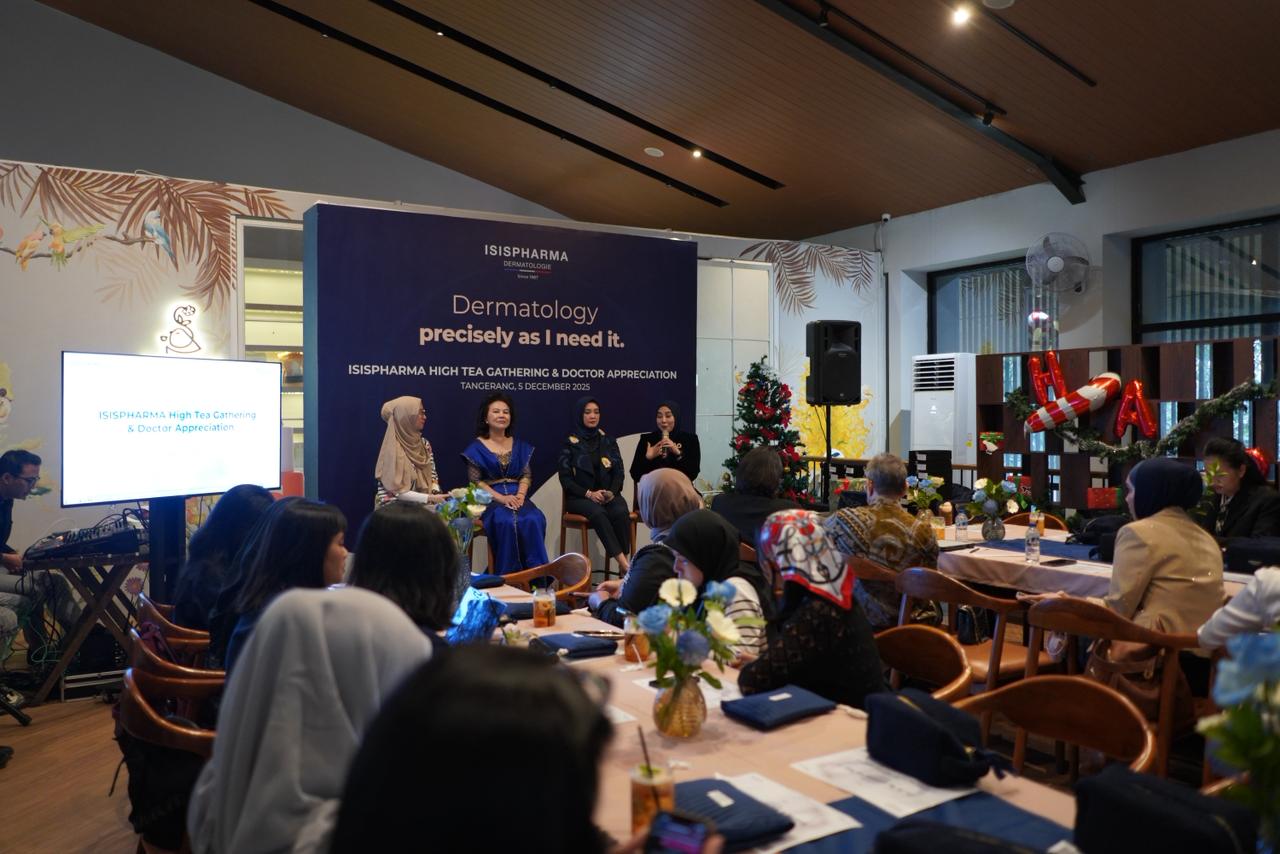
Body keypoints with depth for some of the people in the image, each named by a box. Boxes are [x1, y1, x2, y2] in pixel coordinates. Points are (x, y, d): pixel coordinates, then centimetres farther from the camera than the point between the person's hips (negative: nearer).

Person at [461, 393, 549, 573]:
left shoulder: (520, 446, 16)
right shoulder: (476, 447, 3)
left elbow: (527, 475, 11)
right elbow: (475, 481, -3)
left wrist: (520, 494, -11)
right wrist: (501, 498, -16)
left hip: (517, 497, 3)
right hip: (490, 499, -3)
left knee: (534, 521, -30)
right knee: (506, 522, -36)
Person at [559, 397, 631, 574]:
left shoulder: (608, 441, 14)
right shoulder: (570, 443, 5)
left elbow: (619, 472, 10)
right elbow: (565, 478, -1)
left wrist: (612, 492, -11)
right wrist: (589, 494, -15)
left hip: (608, 494, 3)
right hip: (579, 497, -2)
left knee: (621, 512, -31)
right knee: (598, 513, -36)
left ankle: (624, 563, -27)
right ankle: (623, 561, -40)